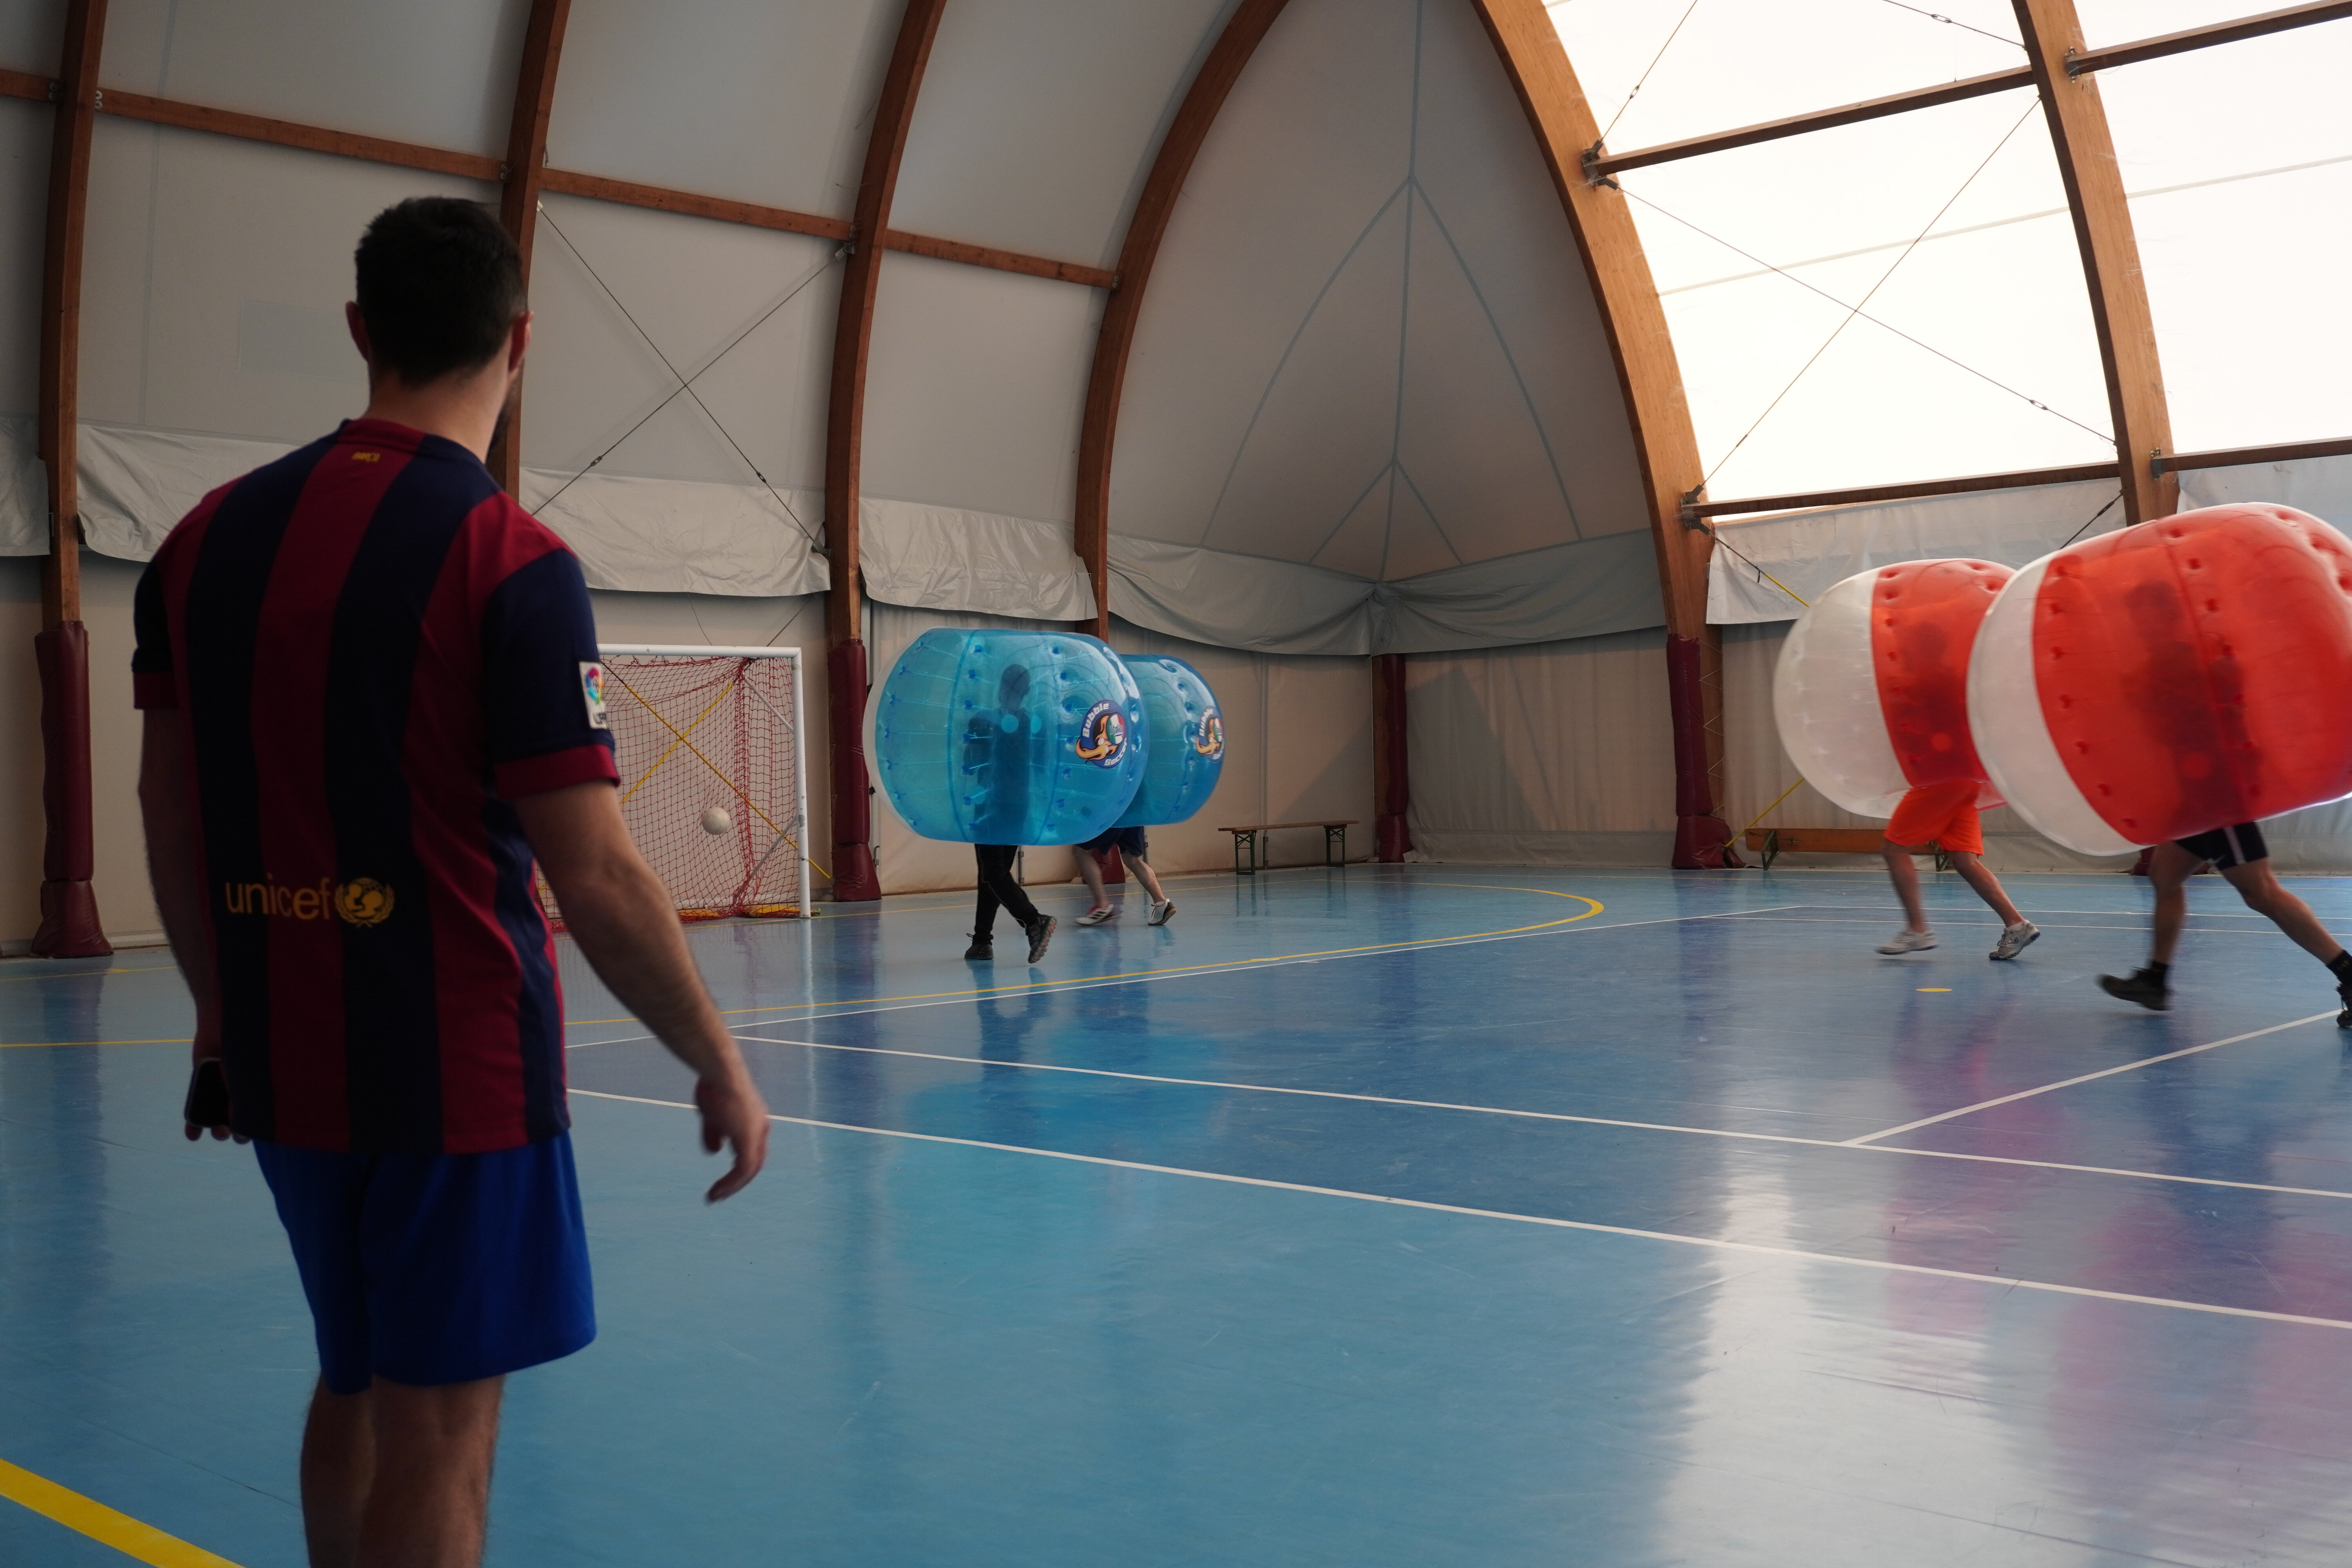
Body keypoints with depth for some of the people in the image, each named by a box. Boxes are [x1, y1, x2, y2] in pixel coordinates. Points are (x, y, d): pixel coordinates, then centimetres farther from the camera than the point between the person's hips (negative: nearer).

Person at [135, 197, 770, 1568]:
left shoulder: (212, 535, 4)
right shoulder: (511, 561, -15)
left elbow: (169, 811, 10)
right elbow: (595, 877, -18)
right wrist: (722, 1067, -7)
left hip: (281, 1056, 6)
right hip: (458, 1065, -6)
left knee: (357, 1387, 23)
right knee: (439, 1429, 5)